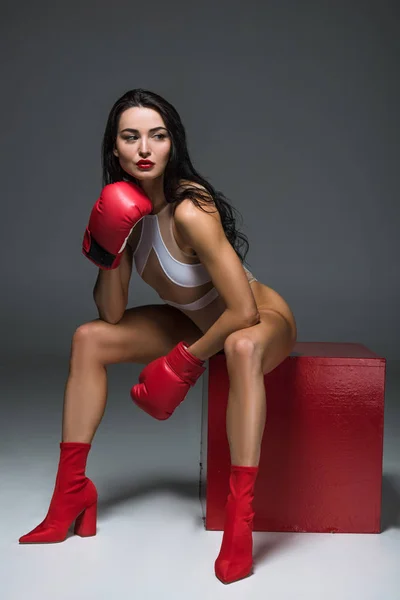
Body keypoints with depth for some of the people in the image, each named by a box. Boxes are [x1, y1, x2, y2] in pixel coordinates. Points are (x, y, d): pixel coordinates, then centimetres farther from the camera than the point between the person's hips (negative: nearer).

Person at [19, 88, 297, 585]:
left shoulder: (189, 212, -31)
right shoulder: (126, 208, -8)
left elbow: (244, 312, -32)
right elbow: (112, 315, -7)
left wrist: (187, 361, -18)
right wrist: (110, 251, -22)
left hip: (265, 320, -7)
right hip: (196, 323, 7)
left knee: (243, 347, -43)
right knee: (88, 339, -3)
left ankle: (239, 523, -39)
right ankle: (71, 494, -1)